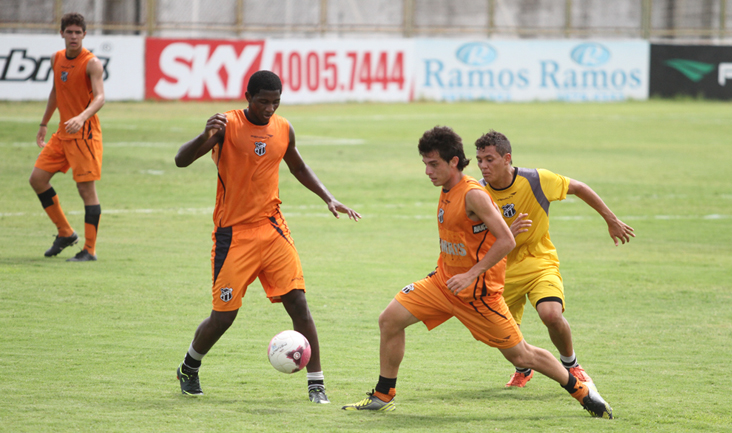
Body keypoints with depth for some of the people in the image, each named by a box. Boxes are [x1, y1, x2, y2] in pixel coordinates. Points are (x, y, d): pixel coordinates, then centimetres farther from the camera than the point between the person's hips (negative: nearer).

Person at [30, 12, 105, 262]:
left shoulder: (91, 63, -14)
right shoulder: (57, 59, 9)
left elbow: (100, 97, -26)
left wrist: (82, 117, -43)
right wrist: (44, 124, 27)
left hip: (85, 133, -8)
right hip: (62, 133, 8)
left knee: (86, 189, -7)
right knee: (37, 179, 5)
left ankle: (90, 250, -2)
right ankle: (65, 233, 18)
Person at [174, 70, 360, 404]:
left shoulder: (283, 130, 5)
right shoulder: (227, 126, -10)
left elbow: (298, 167, 24)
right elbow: (181, 160, -18)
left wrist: (329, 199, 13)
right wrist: (206, 136, -38)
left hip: (272, 228, 4)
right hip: (233, 235, -4)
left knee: (298, 303, -8)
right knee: (223, 317, -1)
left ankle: (316, 383, -2)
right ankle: (189, 368, 26)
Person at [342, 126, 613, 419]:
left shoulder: (473, 195, -21)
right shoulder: (446, 192, 6)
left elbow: (506, 241, -25)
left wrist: (471, 275, -26)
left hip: (478, 292, -8)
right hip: (444, 282, 8)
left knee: (520, 356, 0)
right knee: (390, 320, -4)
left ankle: (583, 393, 18)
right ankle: (383, 397, 6)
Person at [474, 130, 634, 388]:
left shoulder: (536, 180, -17)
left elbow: (578, 188, -1)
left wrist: (612, 221, 6)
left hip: (541, 263, -3)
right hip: (504, 269, 3)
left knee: (551, 315, -27)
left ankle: (571, 366, 3)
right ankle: (523, 369, 36)